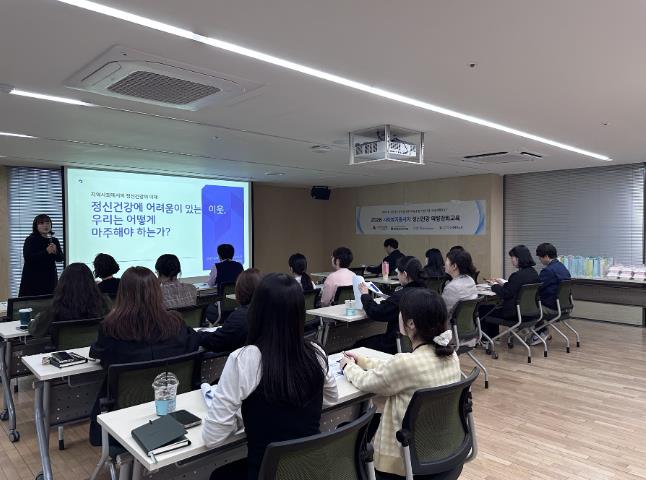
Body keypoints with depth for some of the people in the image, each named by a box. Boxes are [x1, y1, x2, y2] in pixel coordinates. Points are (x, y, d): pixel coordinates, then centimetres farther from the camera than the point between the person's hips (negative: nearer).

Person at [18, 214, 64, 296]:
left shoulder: (54, 241, 10)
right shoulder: (30, 240, -2)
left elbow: (61, 258, 4)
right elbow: (28, 257, -14)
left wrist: (55, 252, -18)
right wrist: (46, 252, -24)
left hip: (50, 279, 4)